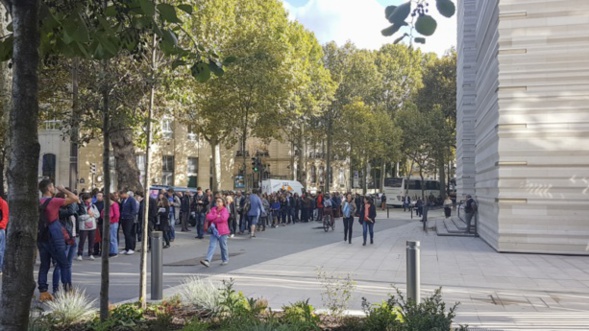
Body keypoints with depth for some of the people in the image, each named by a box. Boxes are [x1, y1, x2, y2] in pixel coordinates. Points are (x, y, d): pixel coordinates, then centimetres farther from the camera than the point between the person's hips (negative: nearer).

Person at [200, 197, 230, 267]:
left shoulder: (224, 210, -6)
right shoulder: (213, 209, 9)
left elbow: (223, 218, -22)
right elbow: (208, 217, -3)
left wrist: (213, 219, -10)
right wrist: (216, 216, -15)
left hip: (222, 231, -4)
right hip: (214, 230, 4)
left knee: (223, 246, 8)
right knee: (212, 246, -6)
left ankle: (225, 260, 26)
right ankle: (207, 260, -15)